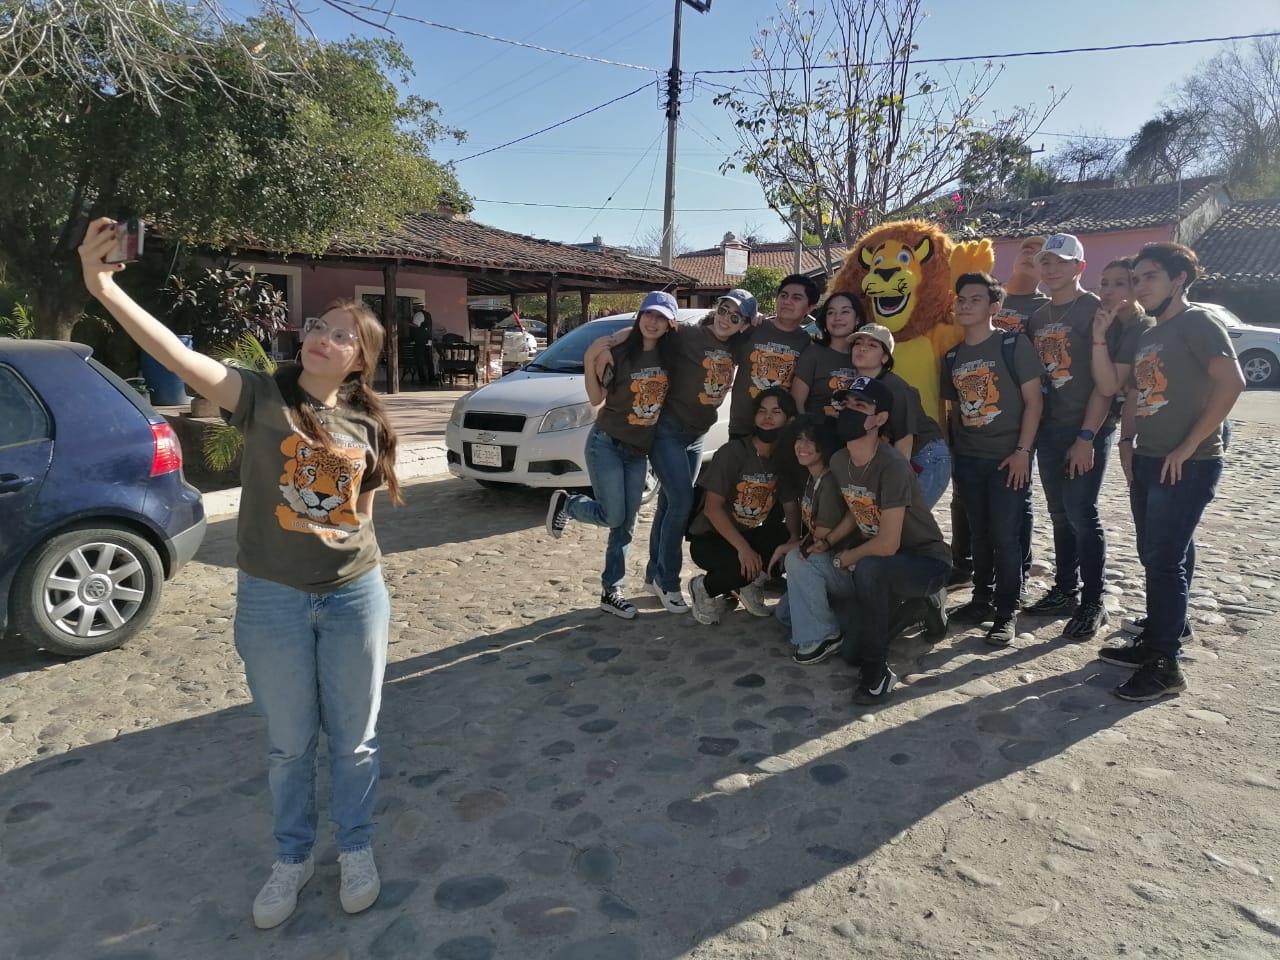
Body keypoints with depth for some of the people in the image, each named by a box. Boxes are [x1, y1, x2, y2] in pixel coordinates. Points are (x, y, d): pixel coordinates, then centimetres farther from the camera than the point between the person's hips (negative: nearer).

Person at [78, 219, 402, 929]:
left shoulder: (366, 424, -1)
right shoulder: (260, 397, -8)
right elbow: (179, 356, -25)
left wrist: (354, 549, 1)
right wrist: (103, 289, -37)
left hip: (354, 596, 2)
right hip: (271, 599, -1)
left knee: (353, 738, 14)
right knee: (289, 742, 16)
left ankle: (356, 850, 38)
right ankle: (291, 859, 40)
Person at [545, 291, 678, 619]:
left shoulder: (671, 356, 0)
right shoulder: (618, 352, -11)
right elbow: (596, 398, -7)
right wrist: (589, 361, -19)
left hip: (639, 450, 4)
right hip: (606, 443, -4)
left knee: (626, 524, 6)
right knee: (612, 517, -8)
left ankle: (611, 592, 16)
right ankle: (564, 503, 20)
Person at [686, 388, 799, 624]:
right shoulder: (733, 452, -17)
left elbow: (791, 507, 2)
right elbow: (713, 507, -22)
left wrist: (794, 539, -20)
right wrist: (743, 548, -32)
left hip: (753, 535, 6)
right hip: (709, 539, -5)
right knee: (745, 565, -35)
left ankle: (744, 584, 4)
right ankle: (704, 588, -2)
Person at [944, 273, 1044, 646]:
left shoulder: (1014, 345, -6)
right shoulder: (952, 356, 9)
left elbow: (1034, 400, -9)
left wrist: (1023, 451, -15)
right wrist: (953, 455, 11)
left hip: (1007, 458, -5)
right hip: (967, 459, 5)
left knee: (1005, 536, -2)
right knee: (979, 533, 12)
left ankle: (1007, 612, 9)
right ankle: (982, 599, 26)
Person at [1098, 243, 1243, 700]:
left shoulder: (1197, 323, -9)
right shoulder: (1147, 336, 17)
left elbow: (1231, 381, -21)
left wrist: (1188, 447, -20)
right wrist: (1127, 441, 7)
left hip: (1186, 466, -8)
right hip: (1147, 462, 8)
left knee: (1164, 561, -7)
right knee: (1156, 557, 14)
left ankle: (1165, 665, 1)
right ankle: (1153, 642, 25)